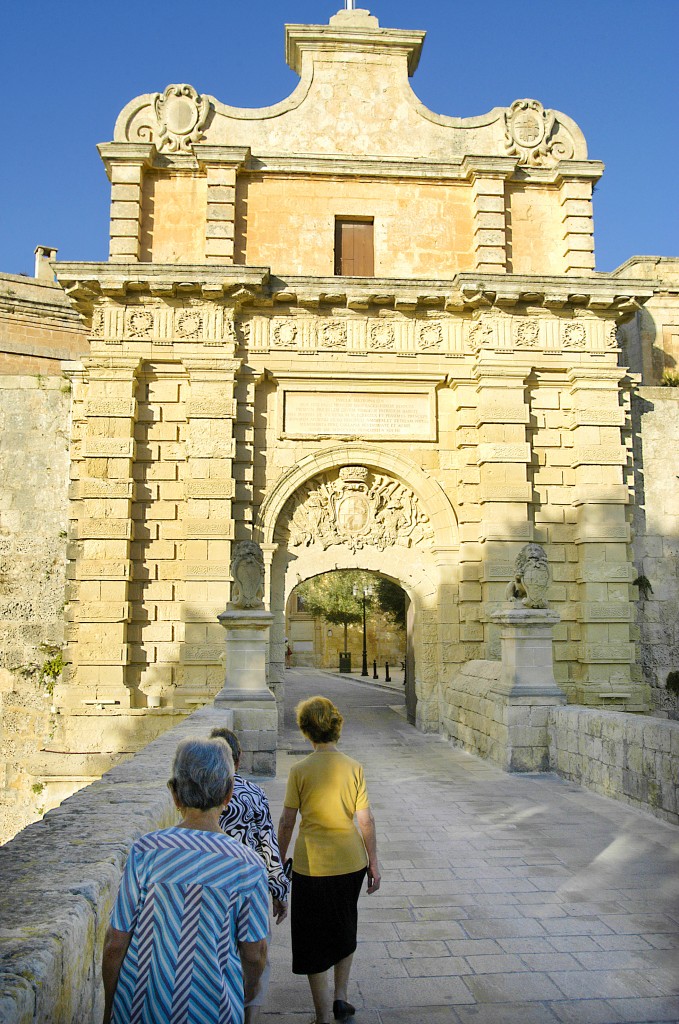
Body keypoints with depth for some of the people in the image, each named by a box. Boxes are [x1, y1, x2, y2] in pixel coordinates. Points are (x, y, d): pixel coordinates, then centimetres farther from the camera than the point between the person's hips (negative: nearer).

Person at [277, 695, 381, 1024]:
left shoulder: (300, 771, -12)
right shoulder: (354, 768, -7)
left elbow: (286, 822, -7)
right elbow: (366, 821, -4)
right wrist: (374, 865, 7)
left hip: (311, 864, -3)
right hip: (350, 862, 3)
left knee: (314, 939, 12)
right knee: (345, 930, 26)